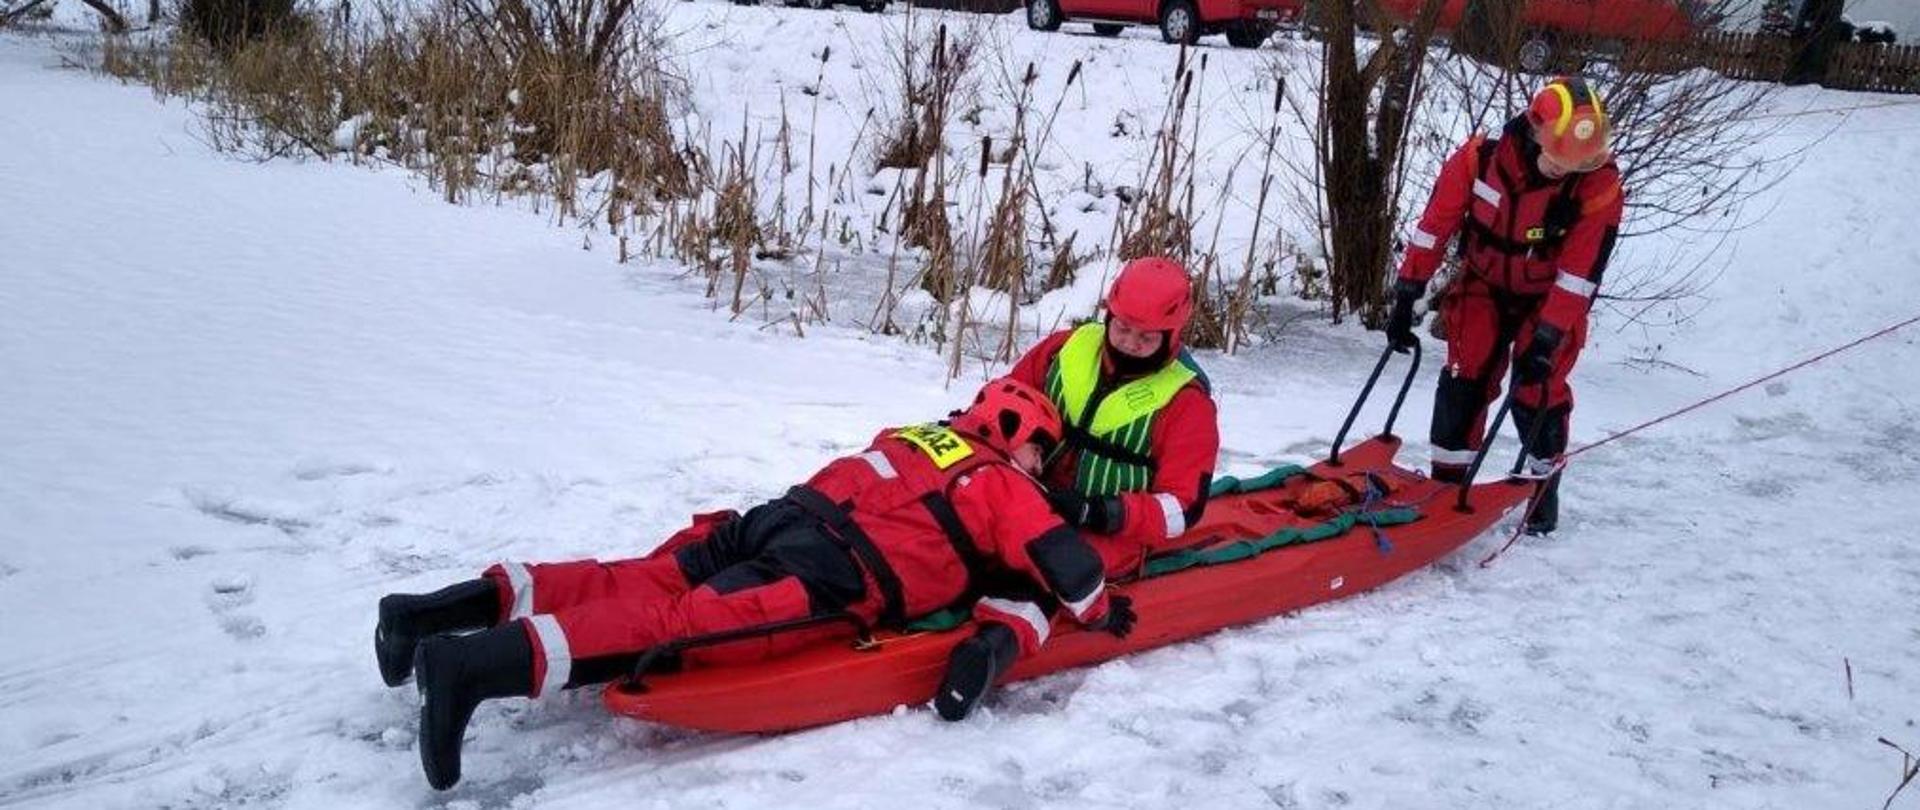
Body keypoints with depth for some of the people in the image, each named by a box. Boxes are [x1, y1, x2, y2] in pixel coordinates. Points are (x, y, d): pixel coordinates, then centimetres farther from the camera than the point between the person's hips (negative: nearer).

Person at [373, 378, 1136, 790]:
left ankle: (448, 609, -7)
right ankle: (477, 665, -39)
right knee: (690, 622, -23)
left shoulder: (913, 436, 33)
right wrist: (1098, 608, 26)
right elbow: (1058, 558, 7)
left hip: (781, 518, 8)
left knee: (641, 583, 3)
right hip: (828, 574, -8)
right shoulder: (1006, 485, 13)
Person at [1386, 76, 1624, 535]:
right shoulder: (1479, 158, -24)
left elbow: (1580, 272, -23)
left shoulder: (1600, 185, -26)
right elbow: (1434, 226, -14)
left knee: (1538, 393, -5)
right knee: (1465, 379, -8)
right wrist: (1405, 298, -13)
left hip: (1550, 299, -1)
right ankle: (1448, 479, 6)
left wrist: (1547, 338, -25)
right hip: (1484, 286, 1)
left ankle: (1545, 485, 17)